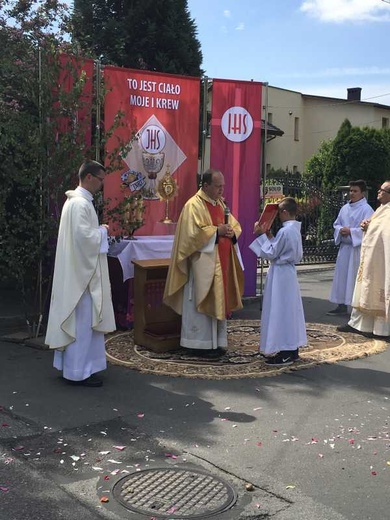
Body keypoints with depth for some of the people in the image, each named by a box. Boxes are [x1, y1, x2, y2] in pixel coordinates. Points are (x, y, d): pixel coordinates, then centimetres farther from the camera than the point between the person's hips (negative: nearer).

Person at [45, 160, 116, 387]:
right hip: (81, 270, -11)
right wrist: (103, 231, -10)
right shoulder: (80, 203, -18)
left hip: (81, 269, 11)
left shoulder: (78, 200, 15)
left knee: (81, 320, 16)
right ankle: (78, 371, 4)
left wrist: (99, 232, 9)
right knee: (82, 320, -4)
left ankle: (74, 365, 24)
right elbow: (83, 236, -26)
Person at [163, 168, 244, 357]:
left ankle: (216, 341, 20)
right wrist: (217, 231, -18)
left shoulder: (220, 203, 15)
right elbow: (193, 233, -20)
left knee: (218, 301, 12)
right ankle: (201, 343, 5)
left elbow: (234, 225, 17)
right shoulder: (194, 205, -11)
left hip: (221, 261, 8)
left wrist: (231, 232, -5)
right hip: (203, 262, -8)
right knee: (203, 302, -3)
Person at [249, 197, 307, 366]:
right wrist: (269, 236, 11)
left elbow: (270, 254, -15)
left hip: (279, 274, -10)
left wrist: (262, 236, -9)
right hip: (289, 272, 10)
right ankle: (293, 349, 22)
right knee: (290, 309, 14)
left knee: (280, 311, -4)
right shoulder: (295, 229, 9)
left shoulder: (284, 231, -19)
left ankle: (285, 354, -1)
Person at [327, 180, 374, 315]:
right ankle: (342, 306, 17)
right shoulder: (345, 208, 13)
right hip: (344, 247, 7)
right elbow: (336, 224, 18)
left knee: (357, 277, -4)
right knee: (342, 276, 9)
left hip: (358, 248, -7)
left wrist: (350, 232, -19)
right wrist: (340, 230, -4)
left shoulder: (366, 209, -8)